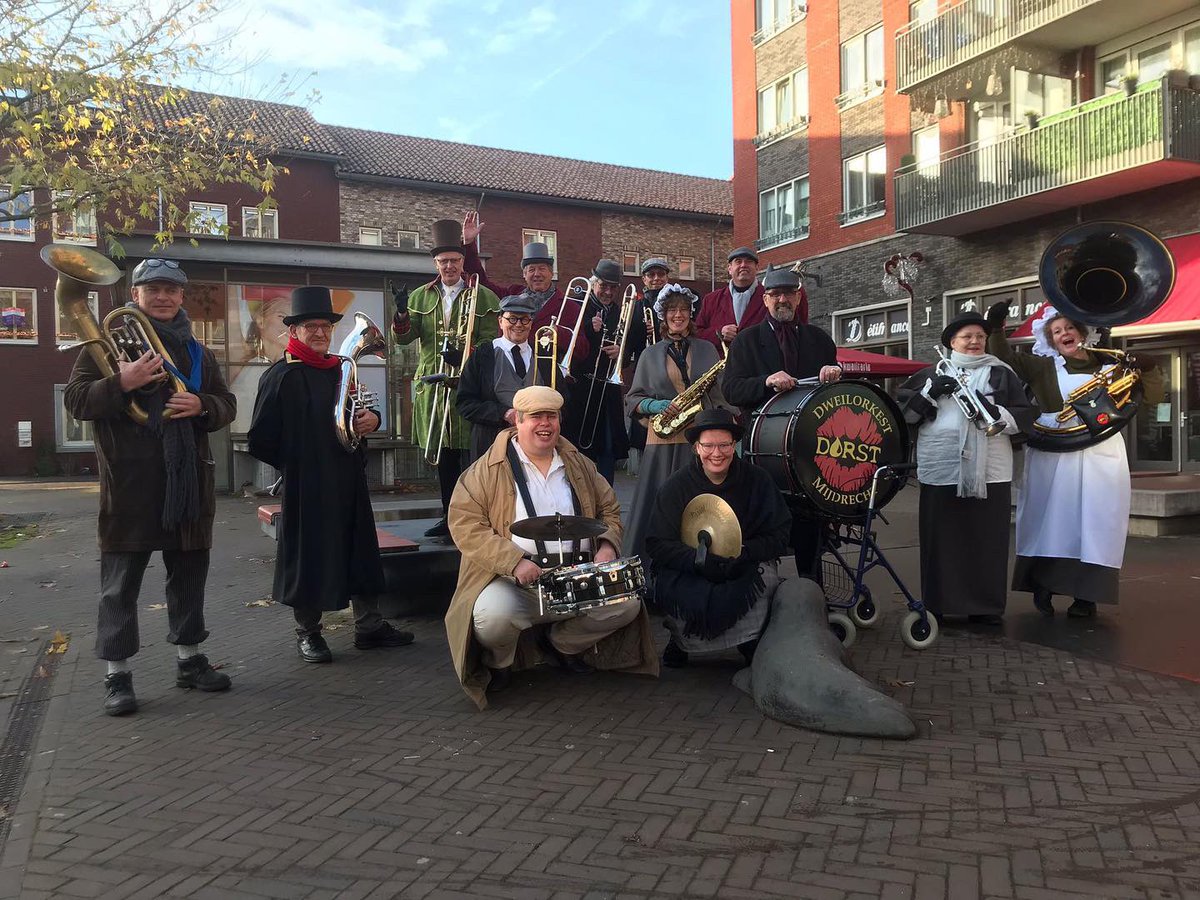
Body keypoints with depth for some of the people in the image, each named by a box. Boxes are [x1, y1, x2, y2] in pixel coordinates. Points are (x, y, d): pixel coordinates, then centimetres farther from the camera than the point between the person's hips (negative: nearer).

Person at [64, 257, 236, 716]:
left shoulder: (197, 352, 15)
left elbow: (227, 404, 16)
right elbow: (75, 399, -6)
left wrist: (201, 406, -7)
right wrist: (121, 382, -24)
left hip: (188, 483, 5)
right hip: (129, 484, -5)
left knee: (189, 576, 14)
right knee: (120, 586, 1)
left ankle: (190, 657, 27)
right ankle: (117, 674, 11)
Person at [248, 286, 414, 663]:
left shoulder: (342, 370, 11)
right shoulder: (280, 376, -9)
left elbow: (362, 413, 21)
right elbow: (261, 441, -12)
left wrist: (372, 417, -1)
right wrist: (295, 463, -5)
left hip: (348, 481, 7)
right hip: (305, 485, -6)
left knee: (361, 550, 12)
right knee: (308, 555, 4)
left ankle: (369, 625, 24)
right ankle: (307, 633, 20)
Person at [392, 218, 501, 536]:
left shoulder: (484, 298, 4)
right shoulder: (420, 297, 13)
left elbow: (491, 340, -4)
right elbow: (403, 338, 6)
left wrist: (464, 356, -21)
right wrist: (402, 314, -15)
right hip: (432, 388, 4)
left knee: (469, 457, -3)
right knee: (443, 457, 10)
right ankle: (450, 518, 20)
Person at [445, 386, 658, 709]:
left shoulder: (579, 465, 14)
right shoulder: (488, 469, -3)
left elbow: (609, 509, 21)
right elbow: (465, 523, -11)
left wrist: (607, 545, -2)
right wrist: (514, 561, -22)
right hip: (511, 582, -4)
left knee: (627, 602, -15)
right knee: (493, 614, -35)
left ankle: (560, 643, 14)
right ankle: (496, 661, 5)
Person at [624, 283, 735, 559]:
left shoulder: (707, 350, 14)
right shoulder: (651, 355, 12)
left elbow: (722, 393, 13)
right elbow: (633, 398, 11)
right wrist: (655, 405, -7)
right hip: (663, 442, 0)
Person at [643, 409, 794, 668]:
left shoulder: (757, 480, -5)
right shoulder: (674, 486, -7)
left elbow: (779, 536, -5)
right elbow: (657, 544, -11)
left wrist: (745, 552, -25)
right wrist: (698, 559, -29)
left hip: (745, 569, 1)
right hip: (686, 572, -1)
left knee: (766, 573, -30)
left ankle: (751, 641, 0)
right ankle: (681, 638, 5)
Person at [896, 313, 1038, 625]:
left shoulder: (1002, 374, 13)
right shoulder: (931, 374, 13)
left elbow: (1027, 415, 7)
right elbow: (902, 411, 6)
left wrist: (996, 413, -10)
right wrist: (930, 392, -7)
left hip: (990, 472, 0)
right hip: (940, 471, 0)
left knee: (987, 541, 2)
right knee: (940, 541, 2)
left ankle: (987, 606, 12)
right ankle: (936, 605, 12)